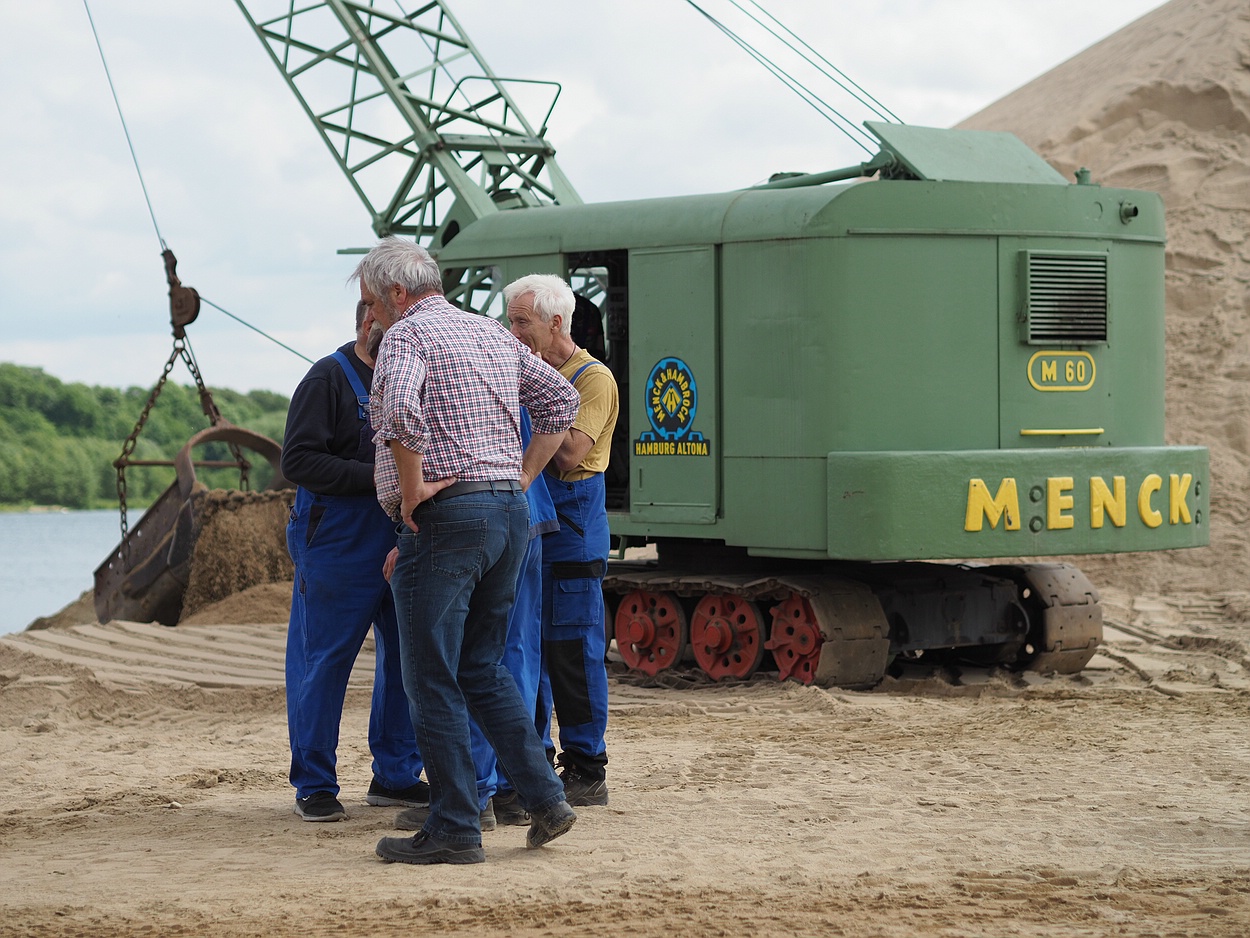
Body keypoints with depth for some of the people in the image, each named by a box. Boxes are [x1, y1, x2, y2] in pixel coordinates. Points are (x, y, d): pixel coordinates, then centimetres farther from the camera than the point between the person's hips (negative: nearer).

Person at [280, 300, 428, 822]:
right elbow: (297, 461, -15)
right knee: (324, 663, -1)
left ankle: (395, 775, 20)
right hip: (338, 548, -7)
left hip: (400, 544, 7)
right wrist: (372, 476, -20)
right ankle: (314, 785, 8)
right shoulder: (328, 378, -7)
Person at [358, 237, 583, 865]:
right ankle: (544, 797, 11)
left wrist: (413, 491, -16)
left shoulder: (407, 335, -7)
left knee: (432, 681, -1)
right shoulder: (492, 333, 17)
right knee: (480, 667, 18)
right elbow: (561, 399, 22)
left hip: (446, 515, -8)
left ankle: (454, 830, 0)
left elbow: (401, 409, -27)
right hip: (510, 514, 8)